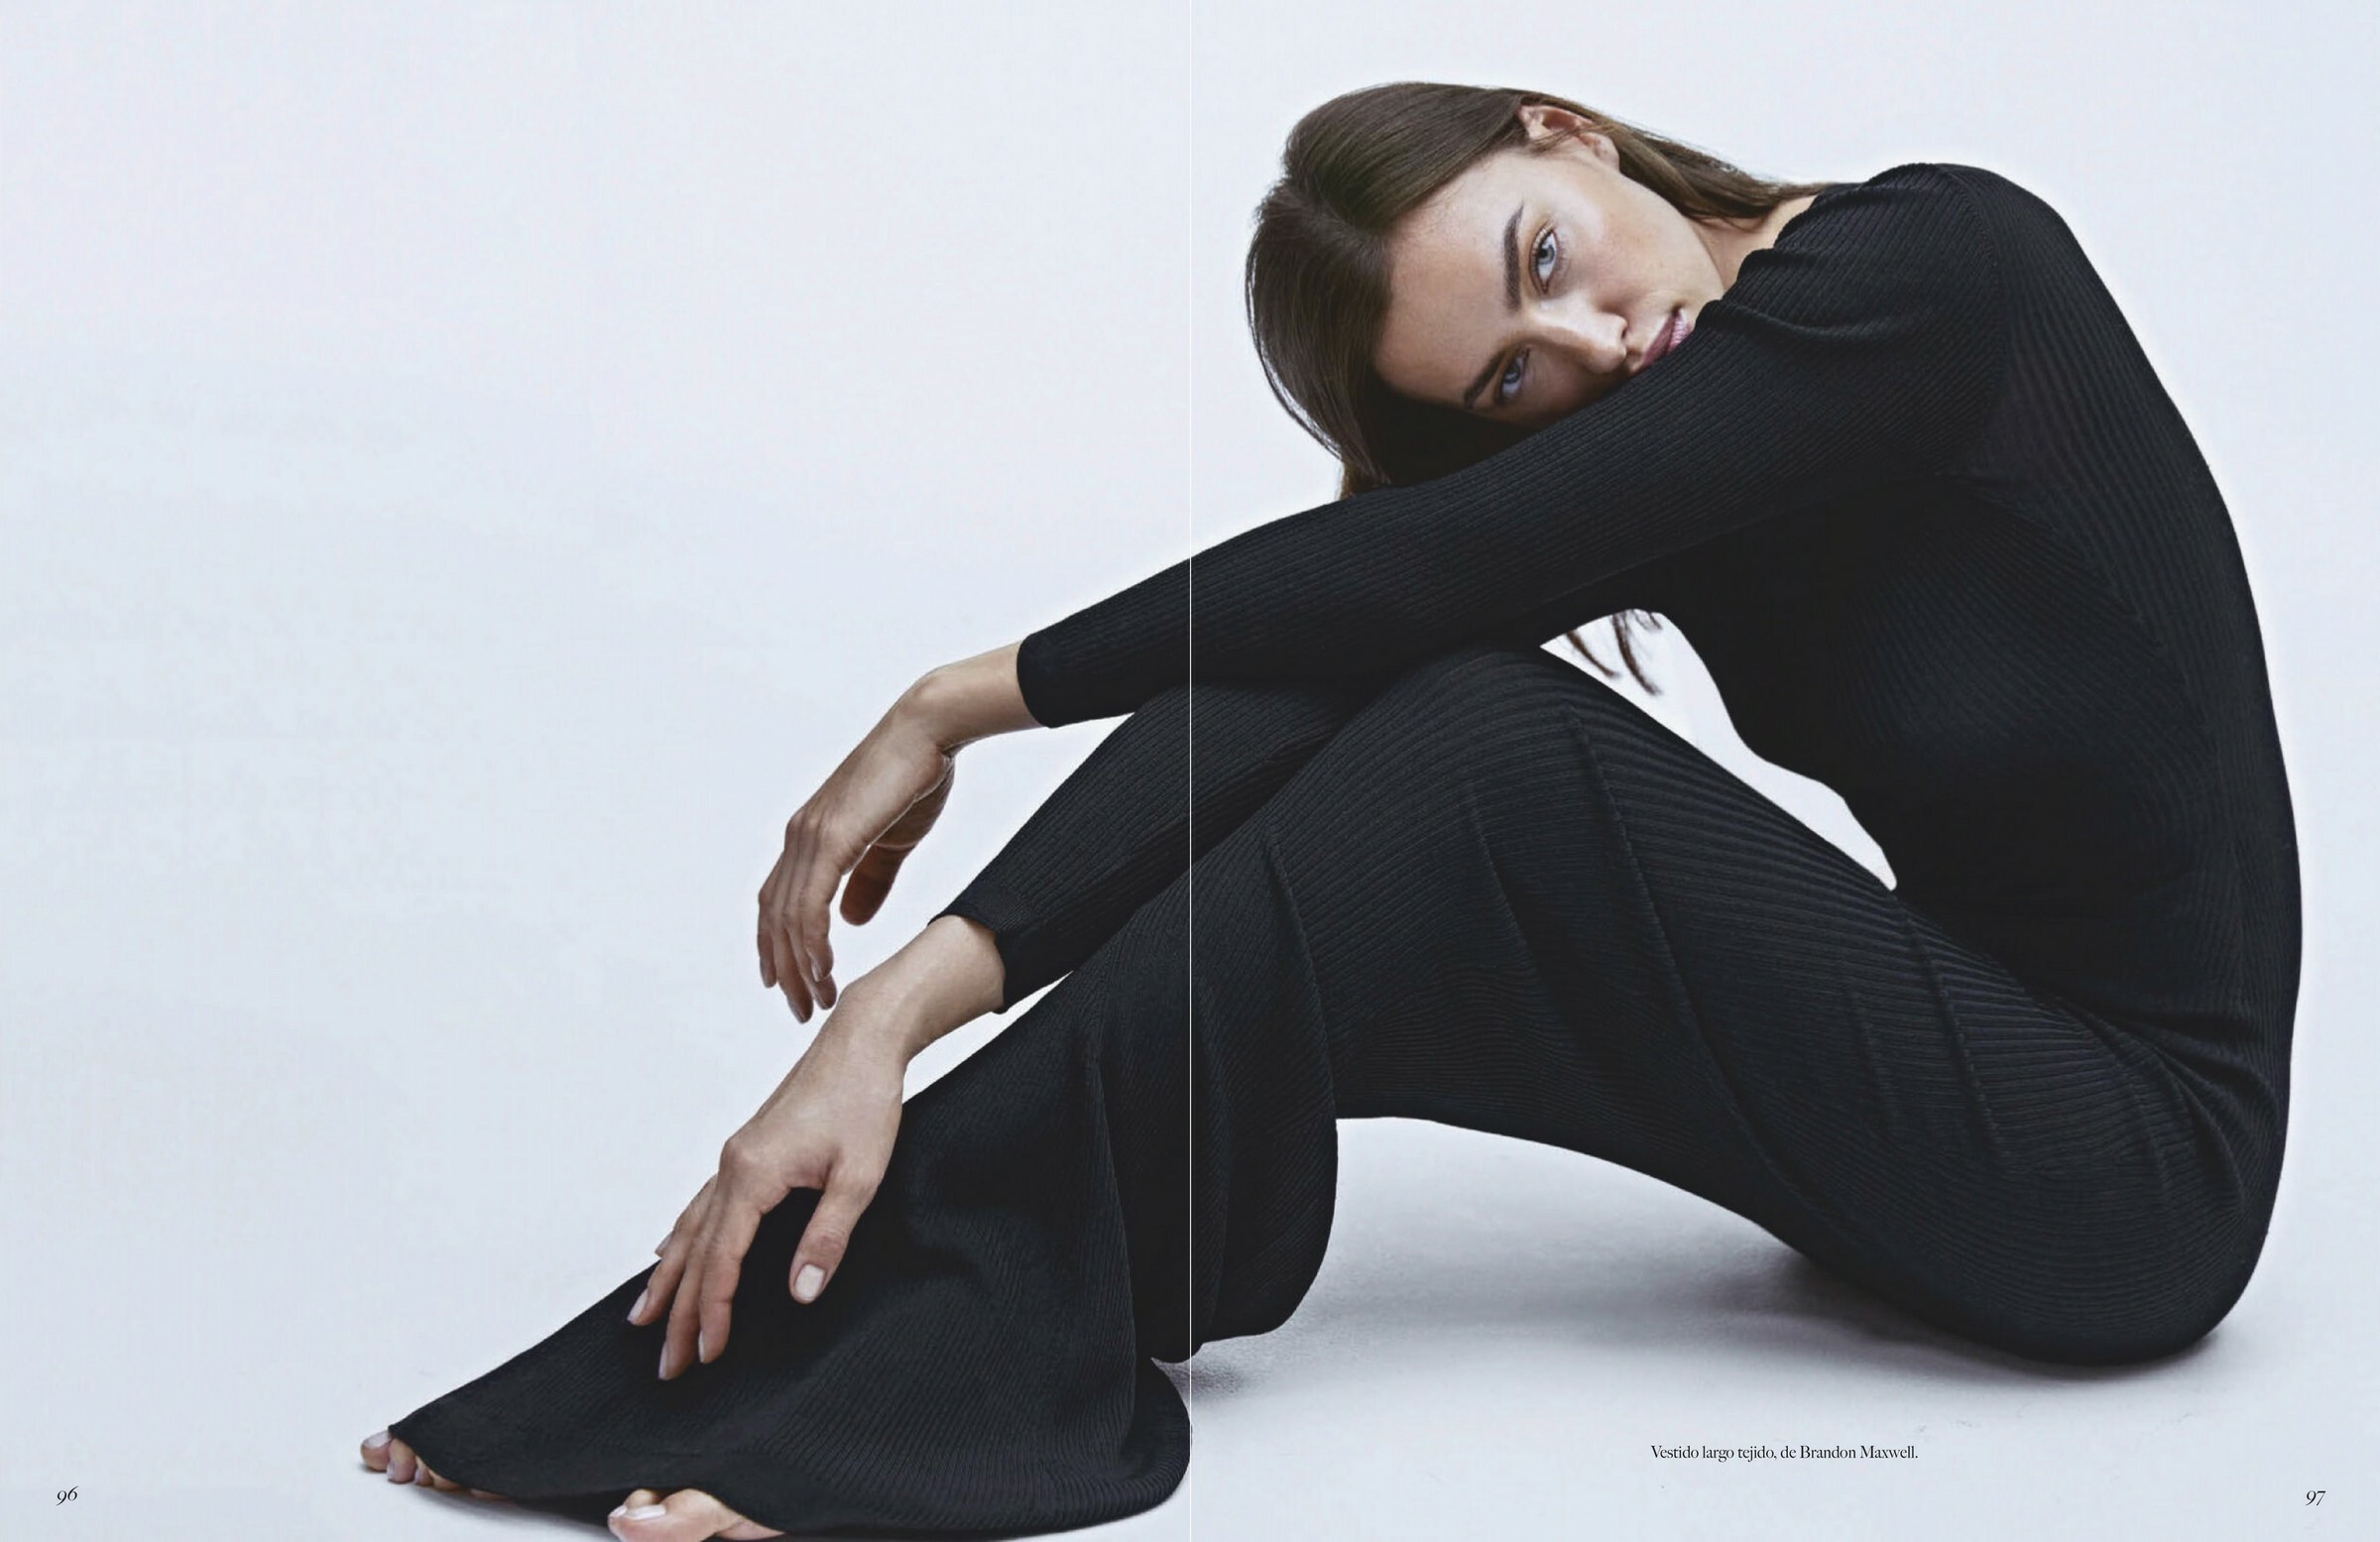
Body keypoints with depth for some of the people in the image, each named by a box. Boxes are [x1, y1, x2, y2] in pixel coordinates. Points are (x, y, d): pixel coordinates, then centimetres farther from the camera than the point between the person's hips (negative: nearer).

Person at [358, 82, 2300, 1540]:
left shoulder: (1938, 262, -18)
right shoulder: (1639, 448, 1)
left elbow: (1420, 567, -21)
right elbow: (1314, 664, -12)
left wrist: (964, 701, -13)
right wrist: (907, 1001, -24)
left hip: (2137, 1161, -6)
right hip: (1942, 1076, 6)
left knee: (1490, 748, -25)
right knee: (1327, 695, -12)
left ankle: (941, 1308, -20)